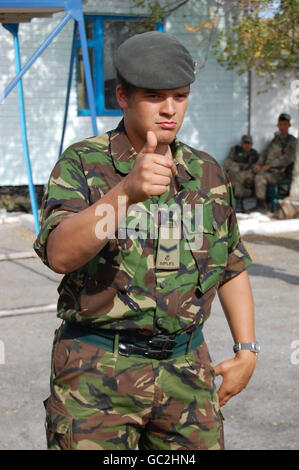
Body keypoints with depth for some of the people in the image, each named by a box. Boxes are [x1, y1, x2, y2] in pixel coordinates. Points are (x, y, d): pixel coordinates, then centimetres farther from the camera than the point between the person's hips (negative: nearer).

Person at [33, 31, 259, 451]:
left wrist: (247, 349, 11)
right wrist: (126, 190, -36)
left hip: (186, 368, 4)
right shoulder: (82, 163, -6)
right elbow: (60, 255, -23)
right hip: (98, 368, -4)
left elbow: (233, 266, 18)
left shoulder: (207, 173, 9)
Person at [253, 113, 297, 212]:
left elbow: (287, 158, -19)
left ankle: (260, 206, -26)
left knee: (260, 177, -32)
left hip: (280, 173, -8)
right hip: (269, 170, 8)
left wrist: (269, 165, -20)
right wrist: (259, 164, -2)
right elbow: (265, 153, 18)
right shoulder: (275, 139, 19)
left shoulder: (292, 141, -6)